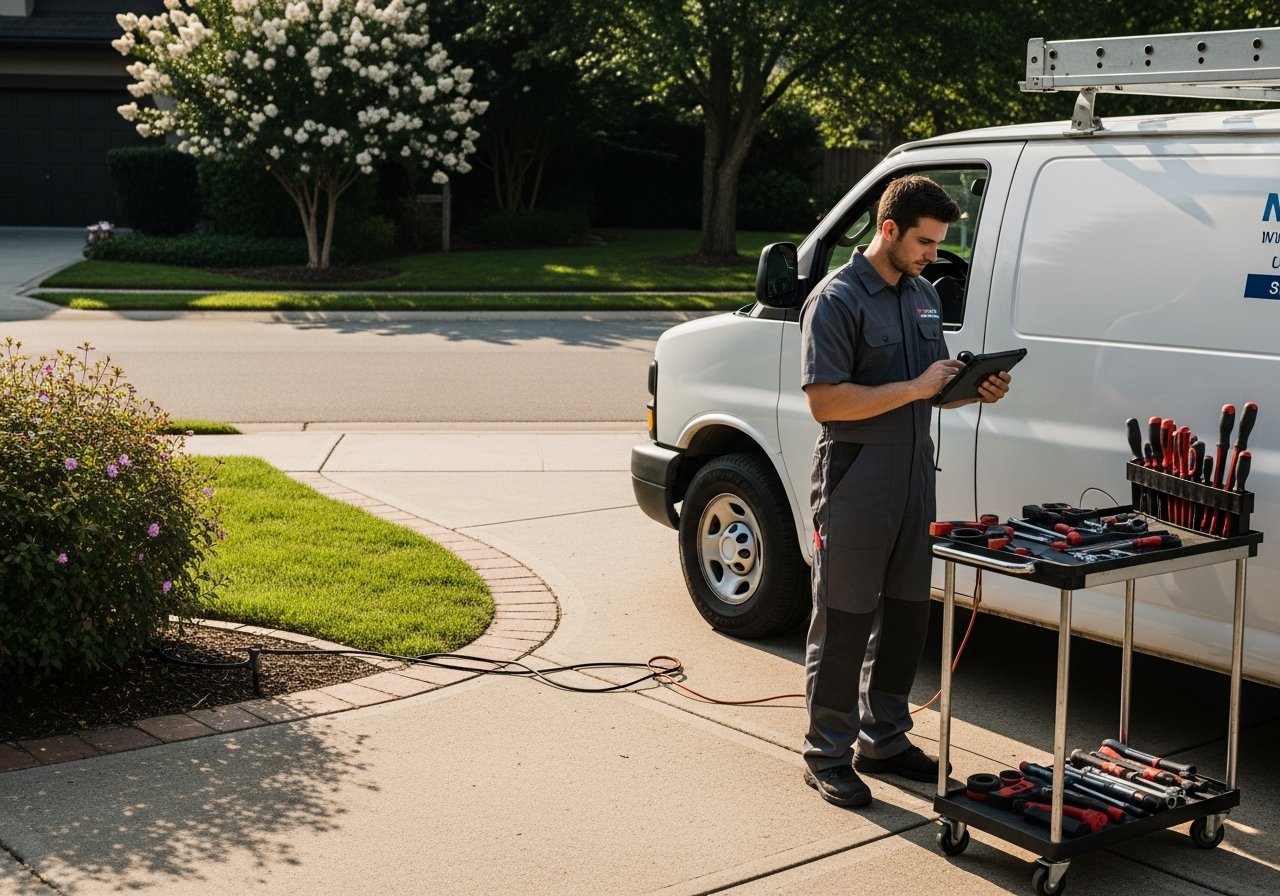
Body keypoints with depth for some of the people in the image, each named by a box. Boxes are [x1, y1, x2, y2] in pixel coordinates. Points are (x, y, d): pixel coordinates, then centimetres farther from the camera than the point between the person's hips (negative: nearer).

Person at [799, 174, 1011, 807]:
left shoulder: (924, 295, 14)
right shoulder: (836, 299, -13)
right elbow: (825, 401, -21)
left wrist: (974, 391, 1)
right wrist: (915, 388, -22)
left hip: (914, 482, 8)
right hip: (854, 489, -8)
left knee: (907, 615, 14)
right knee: (844, 623, 0)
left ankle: (883, 738, 29)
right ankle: (828, 755, 11)